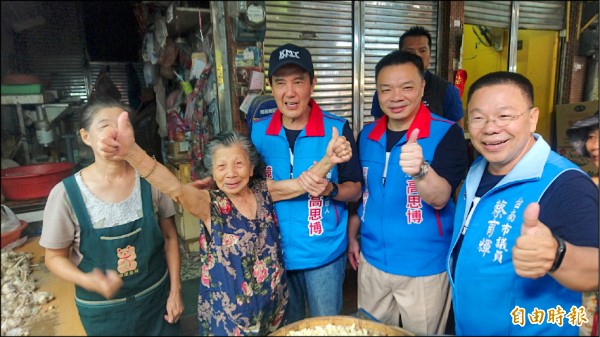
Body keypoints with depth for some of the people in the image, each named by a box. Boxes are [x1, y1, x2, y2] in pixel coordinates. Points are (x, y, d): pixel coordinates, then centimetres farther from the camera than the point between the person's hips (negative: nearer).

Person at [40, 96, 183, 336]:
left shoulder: (150, 180, -12)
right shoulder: (66, 194, -16)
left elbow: (169, 237, -2)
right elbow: (55, 257, -4)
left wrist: (175, 290, -2)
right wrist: (88, 281, -23)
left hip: (157, 297, 1)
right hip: (102, 310, -1)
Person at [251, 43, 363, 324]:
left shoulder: (337, 129, -14)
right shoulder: (258, 131, -4)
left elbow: (355, 190, -7)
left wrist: (329, 190, -26)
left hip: (325, 254, -3)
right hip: (276, 253, 3)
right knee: (286, 327, 25)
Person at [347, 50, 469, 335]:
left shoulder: (447, 133, -14)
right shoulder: (366, 135, 0)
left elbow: (440, 198, -26)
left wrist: (420, 169, -45)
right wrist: (352, 234, 8)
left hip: (425, 267, -4)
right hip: (372, 262, 4)